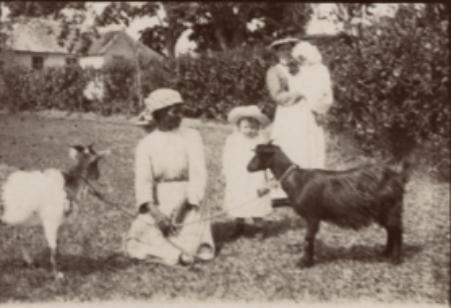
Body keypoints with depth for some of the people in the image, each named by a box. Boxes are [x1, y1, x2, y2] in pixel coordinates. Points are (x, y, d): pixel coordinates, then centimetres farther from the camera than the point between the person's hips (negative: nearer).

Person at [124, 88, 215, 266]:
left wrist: (182, 207, -20)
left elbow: (198, 174, -8)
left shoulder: (191, 137, -1)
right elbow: (142, 180, -9)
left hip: (187, 204, -2)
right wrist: (153, 210, -26)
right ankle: (177, 255, -2)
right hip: (157, 206, 2)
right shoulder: (146, 144, 3)